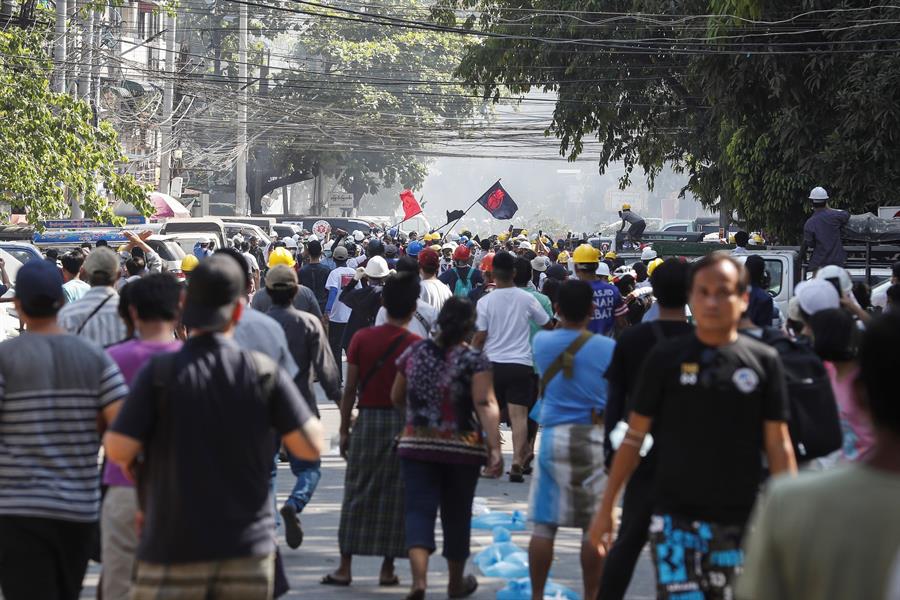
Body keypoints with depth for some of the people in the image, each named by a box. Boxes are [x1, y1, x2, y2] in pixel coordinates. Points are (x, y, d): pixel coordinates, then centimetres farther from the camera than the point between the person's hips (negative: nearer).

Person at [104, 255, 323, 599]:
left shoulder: (160, 373, -9)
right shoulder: (264, 371, -4)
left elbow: (119, 448, -14)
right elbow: (310, 446, -4)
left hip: (175, 547, -2)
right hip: (248, 547, 2)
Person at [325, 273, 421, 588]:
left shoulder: (362, 338, -1)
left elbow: (350, 389, 0)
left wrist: (344, 430, 7)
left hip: (366, 420, 1)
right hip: (403, 422, -1)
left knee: (356, 494, 7)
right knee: (394, 497, 6)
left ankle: (345, 566, 7)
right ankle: (387, 569, 9)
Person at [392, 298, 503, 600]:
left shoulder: (414, 353, 2)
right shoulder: (474, 359, -9)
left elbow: (396, 398, 12)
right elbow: (485, 405, -19)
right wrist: (495, 448, -22)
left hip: (417, 445, 1)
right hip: (462, 449, -1)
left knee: (418, 510, -2)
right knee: (456, 515, 14)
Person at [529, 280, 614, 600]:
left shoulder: (542, 342, -1)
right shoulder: (608, 348, -7)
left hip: (554, 435, 1)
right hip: (596, 438, -1)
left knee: (544, 524, 7)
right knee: (594, 526, 6)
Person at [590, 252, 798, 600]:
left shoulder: (764, 361, 3)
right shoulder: (666, 358, 1)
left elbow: (778, 444, 4)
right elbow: (634, 436, 6)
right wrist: (606, 508, 5)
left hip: (738, 520, 2)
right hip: (675, 517, -1)